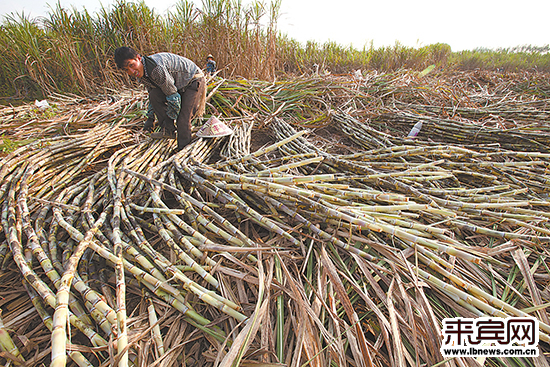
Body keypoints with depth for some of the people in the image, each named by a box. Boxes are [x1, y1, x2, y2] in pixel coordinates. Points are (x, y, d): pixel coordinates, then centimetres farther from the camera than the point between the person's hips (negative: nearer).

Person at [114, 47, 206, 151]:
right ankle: (168, 131, 0)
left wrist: (171, 118, -13)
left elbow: (174, 97, -26)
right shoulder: (141, 73, -3)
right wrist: (150, 118, 13)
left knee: (182, 121, -19)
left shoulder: (156, 68, -33)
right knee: (155, 94, -12)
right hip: (178, 85, 9)